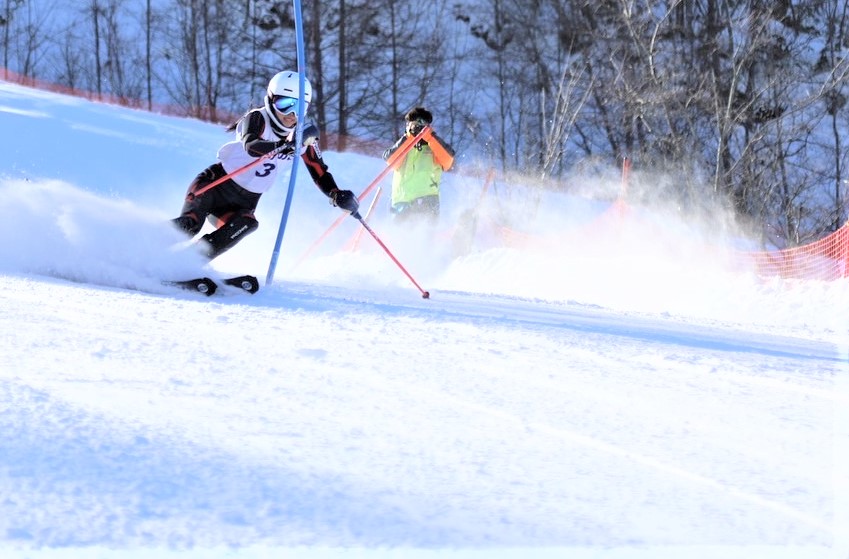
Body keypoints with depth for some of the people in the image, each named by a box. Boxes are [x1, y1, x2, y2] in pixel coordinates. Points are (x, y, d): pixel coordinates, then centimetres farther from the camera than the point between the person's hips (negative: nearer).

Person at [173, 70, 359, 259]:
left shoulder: (305, 137, -1)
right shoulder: (258, 118, -16)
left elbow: (321, 175, 5)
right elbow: (250, 146, -37)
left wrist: (337, 196, -17)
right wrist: (285, 145, -56)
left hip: (243, 203, 4)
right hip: (218, 182, -4)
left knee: (247, 223, -31)